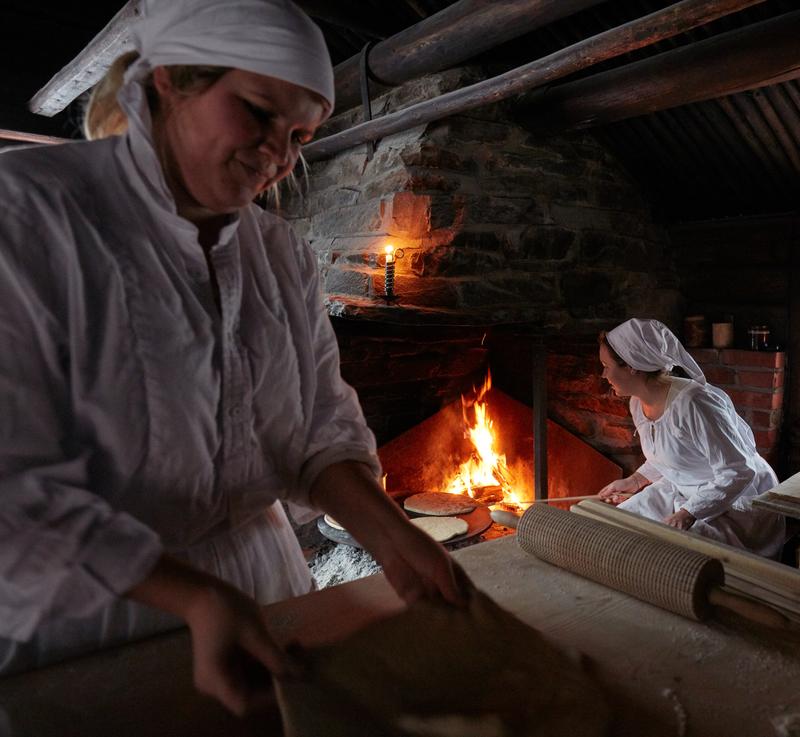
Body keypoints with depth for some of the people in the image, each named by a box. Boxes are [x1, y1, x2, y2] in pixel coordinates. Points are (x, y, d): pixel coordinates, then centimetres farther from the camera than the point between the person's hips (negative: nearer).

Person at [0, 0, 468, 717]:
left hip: (258, 583, 6)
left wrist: (388, 533, -18)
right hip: (74, 623, -5)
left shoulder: (285, 256, 1)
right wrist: (196, 598, -29)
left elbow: (322, 424, -2)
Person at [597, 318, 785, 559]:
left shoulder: (692, 403, -30)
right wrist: (635, 480, 5)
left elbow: (738, 472, -27)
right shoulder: (638, 403, -1)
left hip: (735, 503, -8)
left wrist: (688, 514, -31)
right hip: (681, 491, 8)